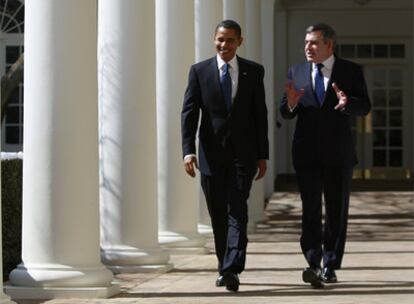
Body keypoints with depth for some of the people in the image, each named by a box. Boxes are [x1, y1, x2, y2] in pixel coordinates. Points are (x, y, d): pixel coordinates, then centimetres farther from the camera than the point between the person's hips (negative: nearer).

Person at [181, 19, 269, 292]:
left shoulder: (254, 71, 5)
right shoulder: (199, 71, 3)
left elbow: (260, 114, 6)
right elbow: (189, 113, -2)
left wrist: (263, 155, 3)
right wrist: (188, 150, -14)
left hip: (243, 153, -1)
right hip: (212, 154, 1)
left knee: (237, 211, -12)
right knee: (218, 215, 8)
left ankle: (232, 270, -19)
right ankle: (224, 266, 22)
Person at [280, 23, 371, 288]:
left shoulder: (351, 71, 3)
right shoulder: (296, 73, 9)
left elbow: (365, 107, -4)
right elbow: (285, 113, 8)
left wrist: (346, 103, -25)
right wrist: (290, 104, -16)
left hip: (338, 152, 0)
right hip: (307, 152, 1)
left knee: (337, 211, 5)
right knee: (310, 209, -9)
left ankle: (330, 267, 14)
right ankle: (314, 264, -15)